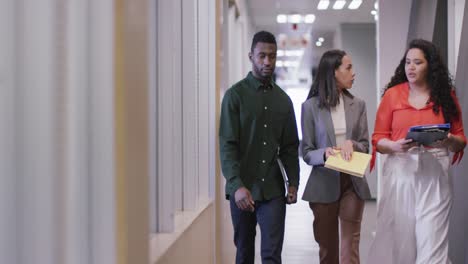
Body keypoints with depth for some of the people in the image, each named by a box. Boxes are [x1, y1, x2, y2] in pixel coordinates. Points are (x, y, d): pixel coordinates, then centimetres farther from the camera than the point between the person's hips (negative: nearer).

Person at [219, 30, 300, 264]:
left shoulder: (283, 99, 10)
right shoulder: (235, 95, -4)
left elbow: (290, 147, 13)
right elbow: (227, 145, -11)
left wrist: (293, 183, 1)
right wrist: (237, 185, -22)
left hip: (273, 189, 2)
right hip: (242, 188, -2)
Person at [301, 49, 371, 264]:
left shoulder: (357, 105, 6)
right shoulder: (311, 106, -2)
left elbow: (365, 145, 7)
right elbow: (306, 152, -1)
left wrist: (352, 144, -15)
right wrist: (324, 154, -22)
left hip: (352, 183, 1)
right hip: (324, 184, -1)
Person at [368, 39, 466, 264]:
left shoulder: (446, 96, 8)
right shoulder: (392, 94, 5)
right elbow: (378, 139, 4)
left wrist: (450, 140, -11)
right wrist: (395, 146, -16)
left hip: (434, 173, 0)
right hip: (400, 171, 0)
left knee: (432, 239, -6)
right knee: (398, 236, 3)